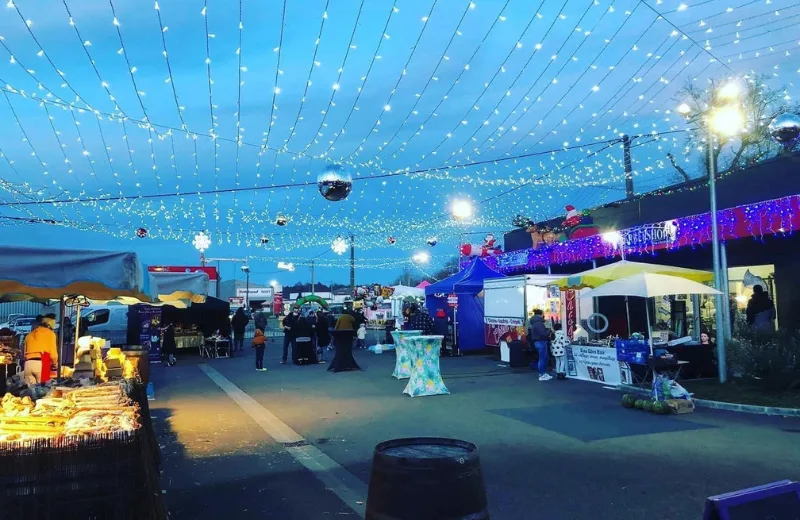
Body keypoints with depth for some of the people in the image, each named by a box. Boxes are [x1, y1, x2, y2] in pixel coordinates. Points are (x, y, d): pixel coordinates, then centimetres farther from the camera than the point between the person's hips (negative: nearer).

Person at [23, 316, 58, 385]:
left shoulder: (30, 334, 25)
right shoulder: (50, 333, 9)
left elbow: (25, 351, 18)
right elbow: (53, 353, 4)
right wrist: (55, 362, 21)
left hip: (28, 364, 5)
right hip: (41, 363, -5)